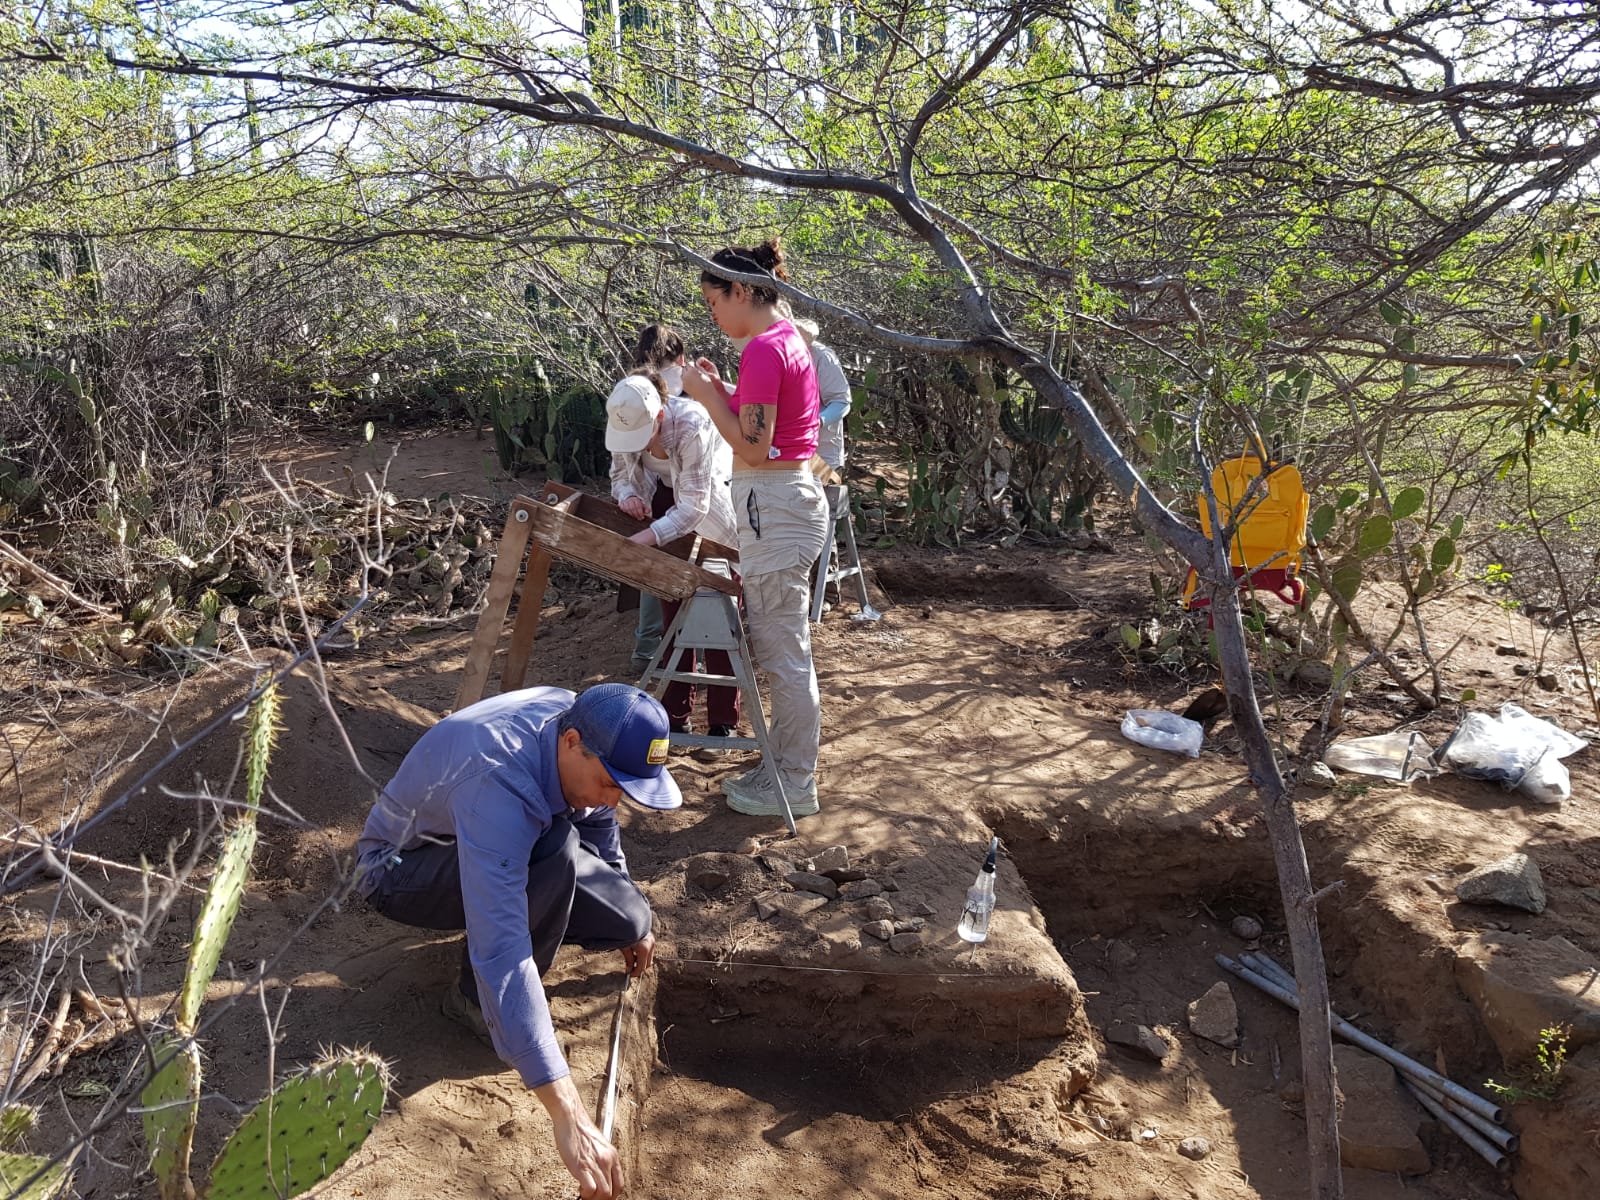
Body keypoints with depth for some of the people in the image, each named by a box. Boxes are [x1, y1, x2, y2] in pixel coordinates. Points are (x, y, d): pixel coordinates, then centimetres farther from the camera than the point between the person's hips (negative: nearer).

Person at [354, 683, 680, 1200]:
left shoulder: (577, 722, -18)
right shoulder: (498, 784, -41)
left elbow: (598, 823, 6)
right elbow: (501, 950, -48)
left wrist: (633, 921, 18)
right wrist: (568, 1116, -51)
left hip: (501, 853, 6)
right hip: (399, 867, -6)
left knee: (630, 921, -13)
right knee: (555, 850, -35)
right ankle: (474, 998, -13)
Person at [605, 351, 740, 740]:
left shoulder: (692, 424, -36)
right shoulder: (625, 424, -19)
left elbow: (694, 506, -36)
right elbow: (621, 473, -2)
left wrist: (646, 538, -47)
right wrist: (627, 494, -25)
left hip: (718, 502, -5)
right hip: (673, 498, 5)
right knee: (674, 609, 6)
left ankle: (723, 721, 8)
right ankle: (676, 714, 15)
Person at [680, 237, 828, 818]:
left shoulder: (763, 349, -17)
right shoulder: (791, 338, 14)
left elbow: (753, 447, -19)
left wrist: (708, 396, -9)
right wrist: (722, 390, 10)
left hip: (773, 504, -11)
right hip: (792, 494, 11)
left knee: (783, 651, -1)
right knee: (781, 645, 17)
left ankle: (795, 787, 10)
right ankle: (783, 766, 28)